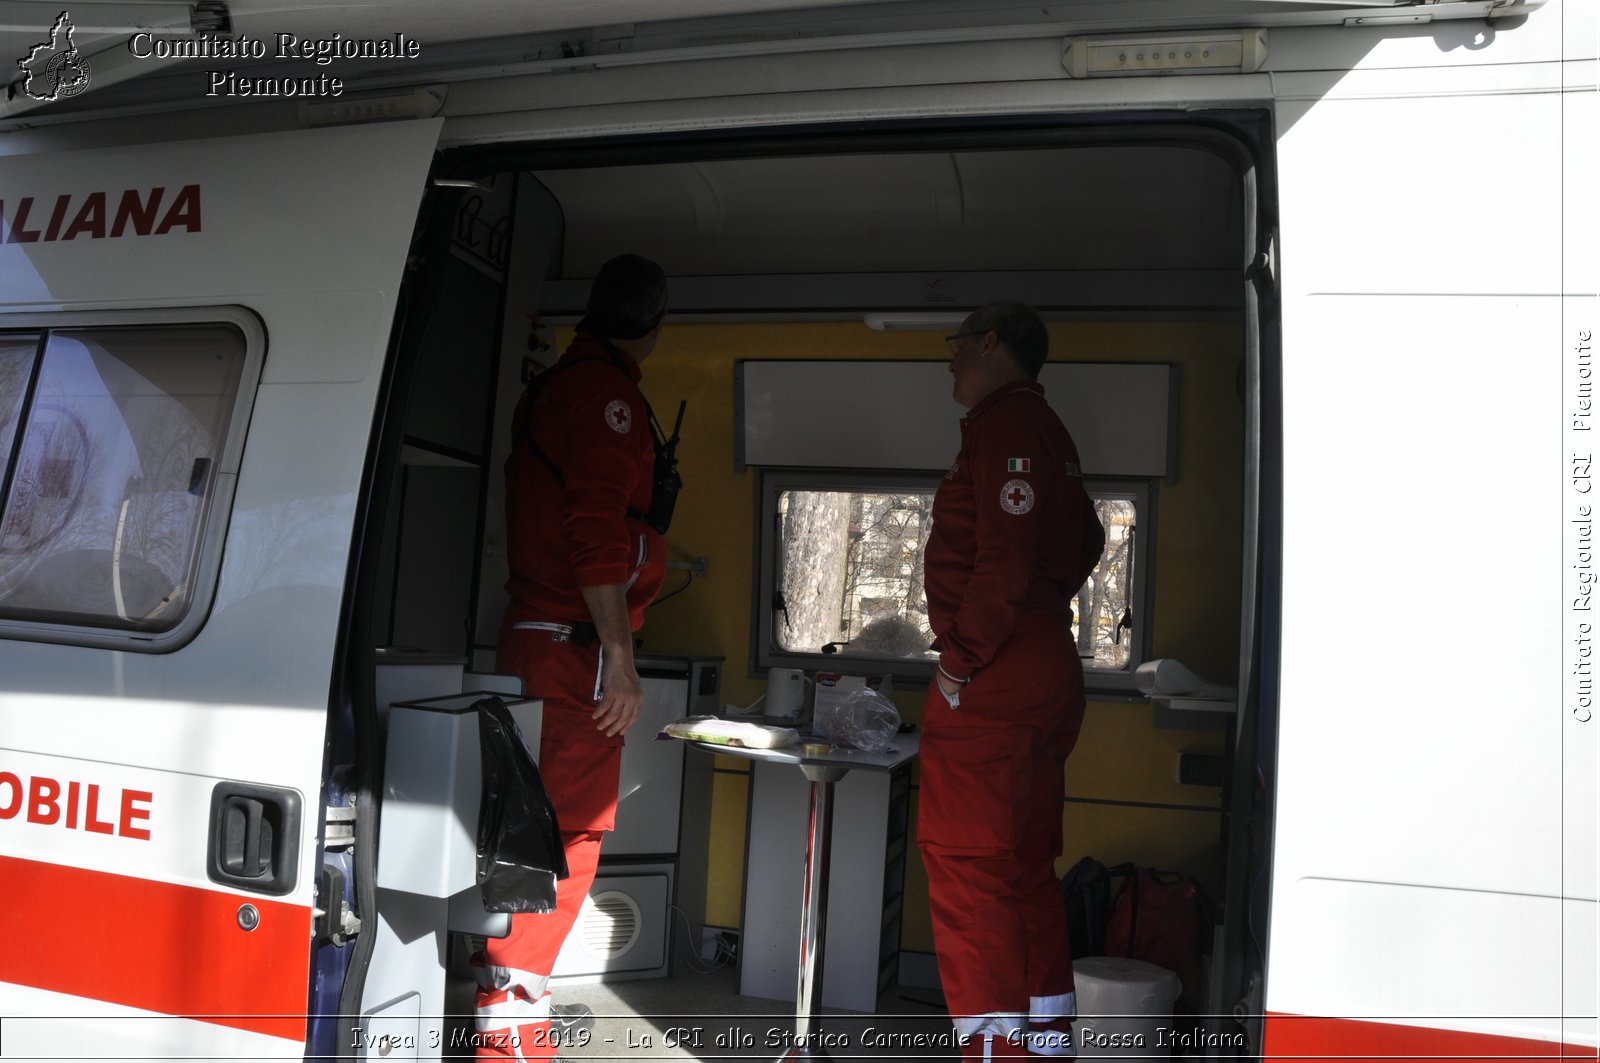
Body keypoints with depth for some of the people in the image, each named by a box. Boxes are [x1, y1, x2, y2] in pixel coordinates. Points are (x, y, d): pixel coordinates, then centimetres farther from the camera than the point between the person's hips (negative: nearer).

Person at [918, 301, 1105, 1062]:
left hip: (989, 681, -10)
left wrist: (964, 656, -16)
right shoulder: (1047, 429, 20)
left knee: (963, 858, -5)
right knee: (1026, 864, 15)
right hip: (1049, 672, 10)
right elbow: (1085, 543, 26)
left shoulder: (1004, 421, -11)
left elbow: (1004, 557, -21)